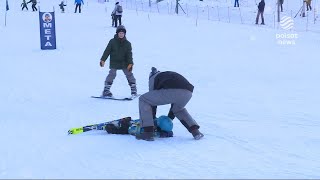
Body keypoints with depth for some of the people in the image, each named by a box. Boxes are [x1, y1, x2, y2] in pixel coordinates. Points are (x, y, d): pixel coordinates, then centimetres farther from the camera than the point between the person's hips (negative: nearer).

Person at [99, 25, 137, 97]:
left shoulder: (127, 43, 3)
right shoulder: (112, 42, -2)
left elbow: (129, 54, -1)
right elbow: (107, 51, -1)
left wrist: (130, 63, -11)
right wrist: (103, 60, -7)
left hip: (124, 63, 2)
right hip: (114, 62, -2)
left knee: (129, 74, 0)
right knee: (112, 75, -7)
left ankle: (133, 89, 9)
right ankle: (106, 90, -2)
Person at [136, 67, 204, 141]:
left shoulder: (153, 78, 30)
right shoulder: (172, 75, 44)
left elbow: (152, 99, 27)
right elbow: (176, 102, 47)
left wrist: (153, 119, 37)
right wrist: (169, 119, 54)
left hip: (171, 91, -6)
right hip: (188, 92, 6)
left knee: (143, 100, 14)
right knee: (178, 108, 40)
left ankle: (148, 133, 6)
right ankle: (195, 131, 23)